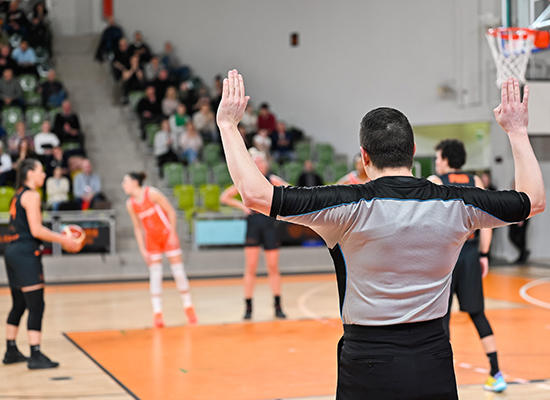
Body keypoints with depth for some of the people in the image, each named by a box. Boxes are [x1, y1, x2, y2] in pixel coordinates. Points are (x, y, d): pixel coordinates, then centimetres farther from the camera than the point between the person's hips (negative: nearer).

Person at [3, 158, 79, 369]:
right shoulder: (32, 195, -10)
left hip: (13, 251, 10)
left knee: (19, 305, 18)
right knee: (36, 306, -10)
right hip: (26, 253, -10)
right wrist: (62, 240, -9)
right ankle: (35, 356, -13)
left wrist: (58, 236, 19)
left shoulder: (18, 195, 19)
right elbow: (36, 230, -17)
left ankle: (11, 351, 25)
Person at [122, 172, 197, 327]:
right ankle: (157, 312, 0)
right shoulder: (130, 204, -2)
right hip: (151, 240, 4)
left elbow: (171, 212, -11)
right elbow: (137, 228, 6)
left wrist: (172, 234, -14)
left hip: (168, 235, -3)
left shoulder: (152, 193, -16)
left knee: (178, 271, -1)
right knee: (155, 275, -3)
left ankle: (189, 307, 12)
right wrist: (142, 249, 1)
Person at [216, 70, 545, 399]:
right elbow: (535, 200, 13)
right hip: (435, 366, 3)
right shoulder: (455, 205, -4)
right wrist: (517, 131, 22)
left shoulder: (352, 207, -15)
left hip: (369, 366, -3)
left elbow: (256, 194, -18)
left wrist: (228, 125, -7)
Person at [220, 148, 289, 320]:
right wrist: (242, 206, -3)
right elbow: (224, 197, 6)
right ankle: (248, 307, 6)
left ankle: (278, 306, 13)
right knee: (250, 268, 0)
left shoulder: (271, 180, -1)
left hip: (269, 225, -1)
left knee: (273, 268, 4)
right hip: (253, 225, 1)